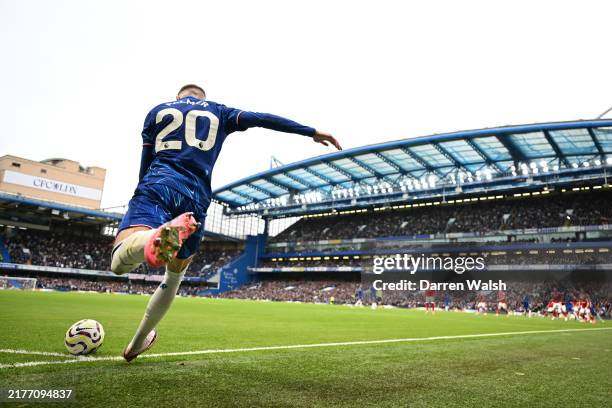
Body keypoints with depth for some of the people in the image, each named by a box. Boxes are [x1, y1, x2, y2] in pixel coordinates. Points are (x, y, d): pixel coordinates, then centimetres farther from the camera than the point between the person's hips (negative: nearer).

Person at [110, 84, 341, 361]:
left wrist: (147, 201, 29)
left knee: (120, 262, -22)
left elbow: (145, 164, 19)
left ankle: (158, 237, -57)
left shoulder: (158, 111, 22)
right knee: (174, 275, 20)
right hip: (196, 197, 1)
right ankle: (136, 344, 32)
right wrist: (312, 132, 9)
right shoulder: (218, 112, 22)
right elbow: (263, 119, 9)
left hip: (156, 186, -1)